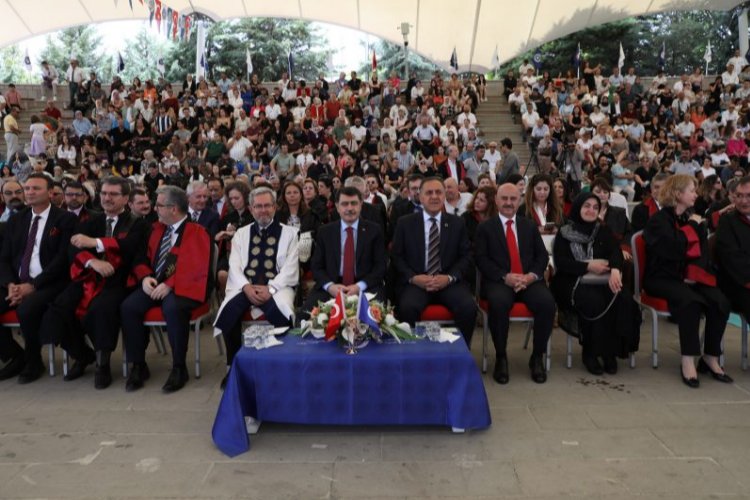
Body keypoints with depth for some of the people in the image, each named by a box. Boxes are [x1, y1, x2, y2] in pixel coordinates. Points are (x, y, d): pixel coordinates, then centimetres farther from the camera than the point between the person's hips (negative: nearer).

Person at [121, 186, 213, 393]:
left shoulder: (197, 232, -4)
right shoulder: (156, 228, 17)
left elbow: (196, 267, -15)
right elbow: (142, 258, 18)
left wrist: (169, 285, -22)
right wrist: (145, 277, -4)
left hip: (181, 286, -6)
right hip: (154, 284, 6)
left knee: (173, 309, -36)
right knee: (128, 307, -20)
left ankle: (179, 367, -18)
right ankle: (138, 365, -7)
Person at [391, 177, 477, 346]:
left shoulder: (457, 223, 11)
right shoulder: (405, 223, 8)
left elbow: (466, 256, 9)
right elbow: (396, 255, 6)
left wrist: (450, 277, -9)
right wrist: (413, 277, -11)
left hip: (448, 282, 1)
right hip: (416, 282, -1)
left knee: (469, 308, -26)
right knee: (407, 308, -32)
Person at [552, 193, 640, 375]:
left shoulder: (604, 231, 17)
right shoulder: (564, 233, 8)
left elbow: (616, 252, -1)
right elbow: (561, 263, -4)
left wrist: (615, 269, -24)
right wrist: (588, 266, -15)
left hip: (602, 281, 4)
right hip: (573, 282, -3)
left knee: (624, 299, -27)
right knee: (595, 302, -34)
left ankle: (610, 351, -14)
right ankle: (591, 353, -16)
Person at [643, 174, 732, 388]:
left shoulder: (694, 219, 14)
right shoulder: (658, 220, -7)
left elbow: (703, 251, 9)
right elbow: (673, 251, -22)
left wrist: (695, 274, -9)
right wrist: (692, 227, -9)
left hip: (690, 279, 6)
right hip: (662, 278, -6)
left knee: (720, 302, -19)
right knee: (690, 301, -33)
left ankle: (710, 357, -7)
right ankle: (688, 361, -25)